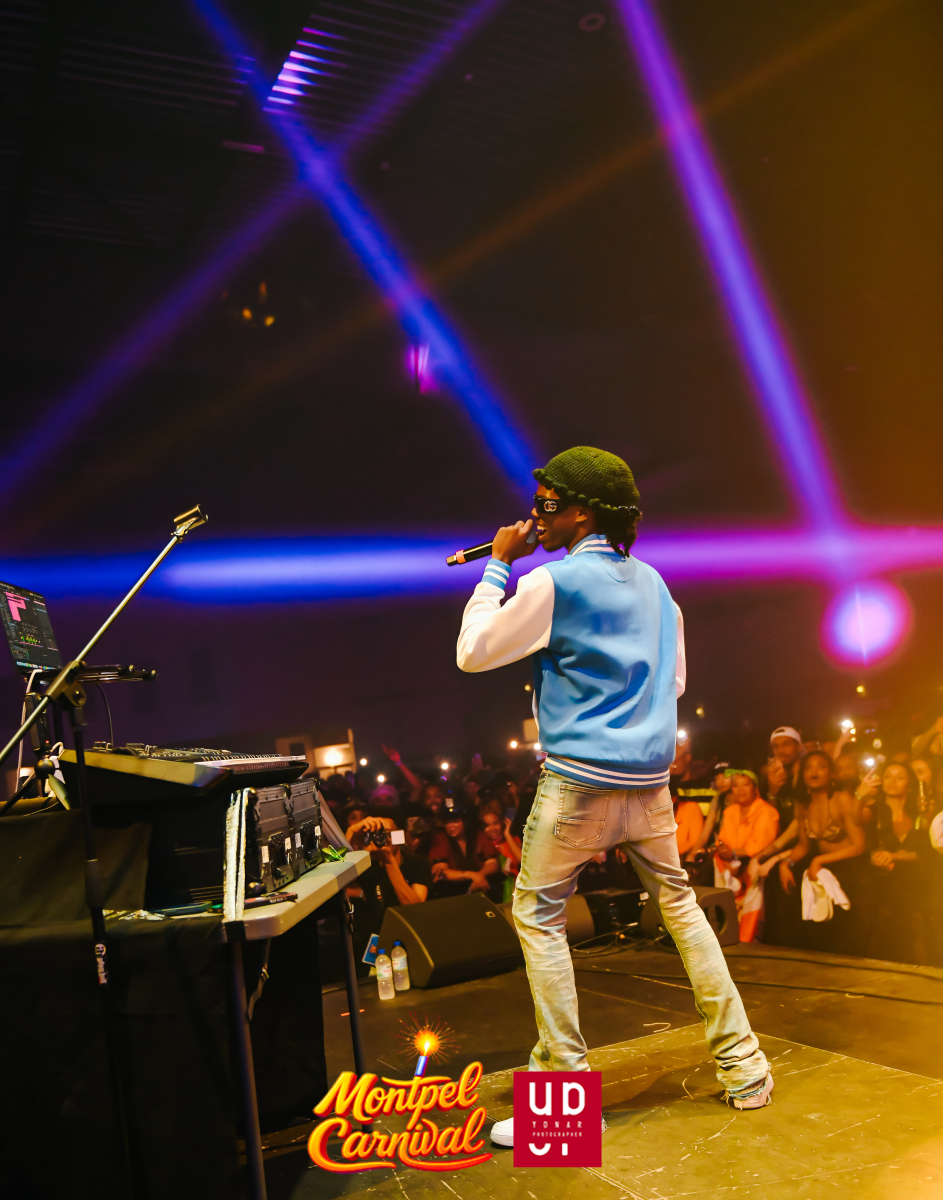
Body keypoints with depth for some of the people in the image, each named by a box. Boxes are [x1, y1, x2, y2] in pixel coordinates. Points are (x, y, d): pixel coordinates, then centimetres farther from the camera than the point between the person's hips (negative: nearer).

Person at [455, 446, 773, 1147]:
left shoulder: (553, 582, -11)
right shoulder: (652, 581, 11)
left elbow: (472, 653, -5)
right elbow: (675, 680, 19)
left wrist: (500, 564, 1)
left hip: (579, 780, -6)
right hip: (651, 780, 7)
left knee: (538, 917, 6)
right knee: (679, 904, 16)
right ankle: (745, 1069, 22)